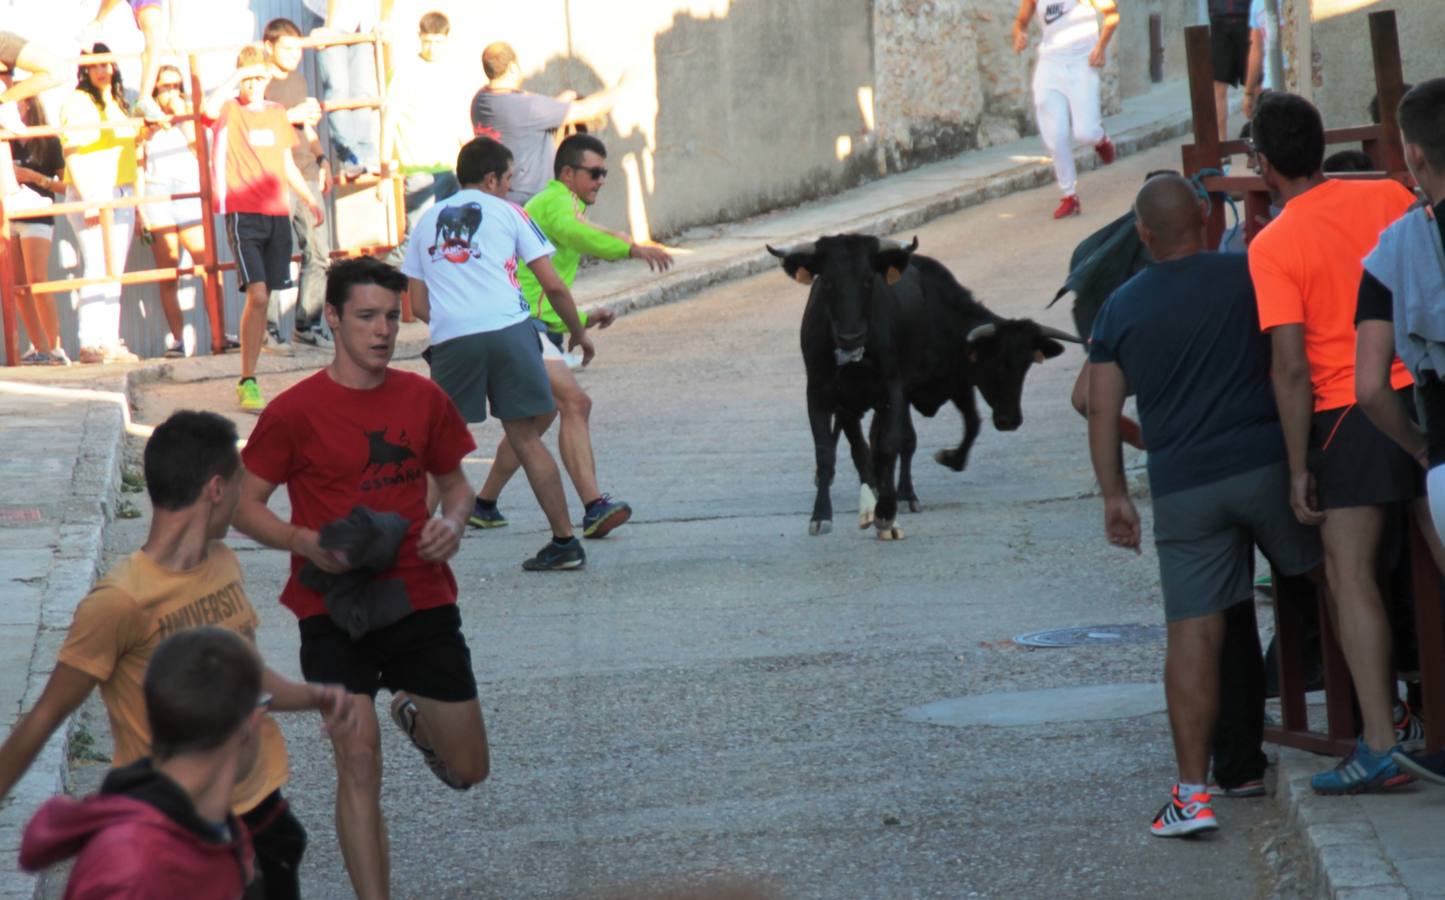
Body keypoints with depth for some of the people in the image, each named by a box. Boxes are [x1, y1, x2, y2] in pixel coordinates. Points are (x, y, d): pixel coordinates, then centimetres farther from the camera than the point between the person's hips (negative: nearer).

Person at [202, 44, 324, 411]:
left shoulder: (276, 113, 15)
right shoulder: (231, 111, -1)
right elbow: (210, 109, -27)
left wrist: (310, 200, 19)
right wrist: (238, 75, -24)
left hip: (277, 214, 5)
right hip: (243, 213, -5)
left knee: (262, 297, 6)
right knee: (257, 295, -15)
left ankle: (248, 378, 15)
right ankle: (248, 382, -13)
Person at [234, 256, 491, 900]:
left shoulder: (424, 400, 2)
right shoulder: (294, 412, -9)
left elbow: (454, 483, 16)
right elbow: (244, 504, -2)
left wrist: (453, 522, -7)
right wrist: (306, 543, -20)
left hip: (421, 603, 3)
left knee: (468, 770, 9)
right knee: (359, 765, -13)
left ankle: (415, 717, 45)